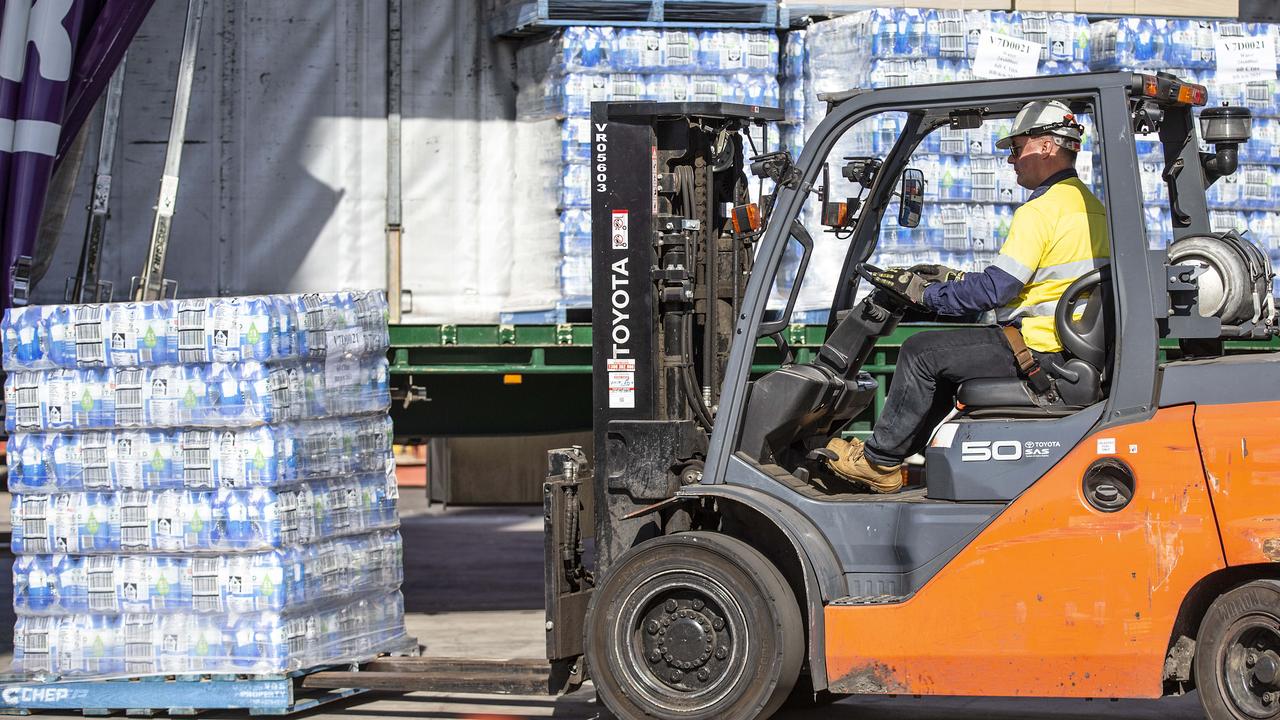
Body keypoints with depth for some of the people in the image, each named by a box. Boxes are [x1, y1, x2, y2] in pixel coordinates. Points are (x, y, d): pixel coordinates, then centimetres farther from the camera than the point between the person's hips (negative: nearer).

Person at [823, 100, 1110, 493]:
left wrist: (922, 292, -7)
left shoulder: (1040, 211, -17)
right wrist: (952, 278, 18)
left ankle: (880, 461, 6)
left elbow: (995, 289, -19)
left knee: (921, 353, -2)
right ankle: (911, 453, 24)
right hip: (1074, 347, 10)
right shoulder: (1089, 205, 15)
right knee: (946, 351, 24)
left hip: (1036, 348, -10)